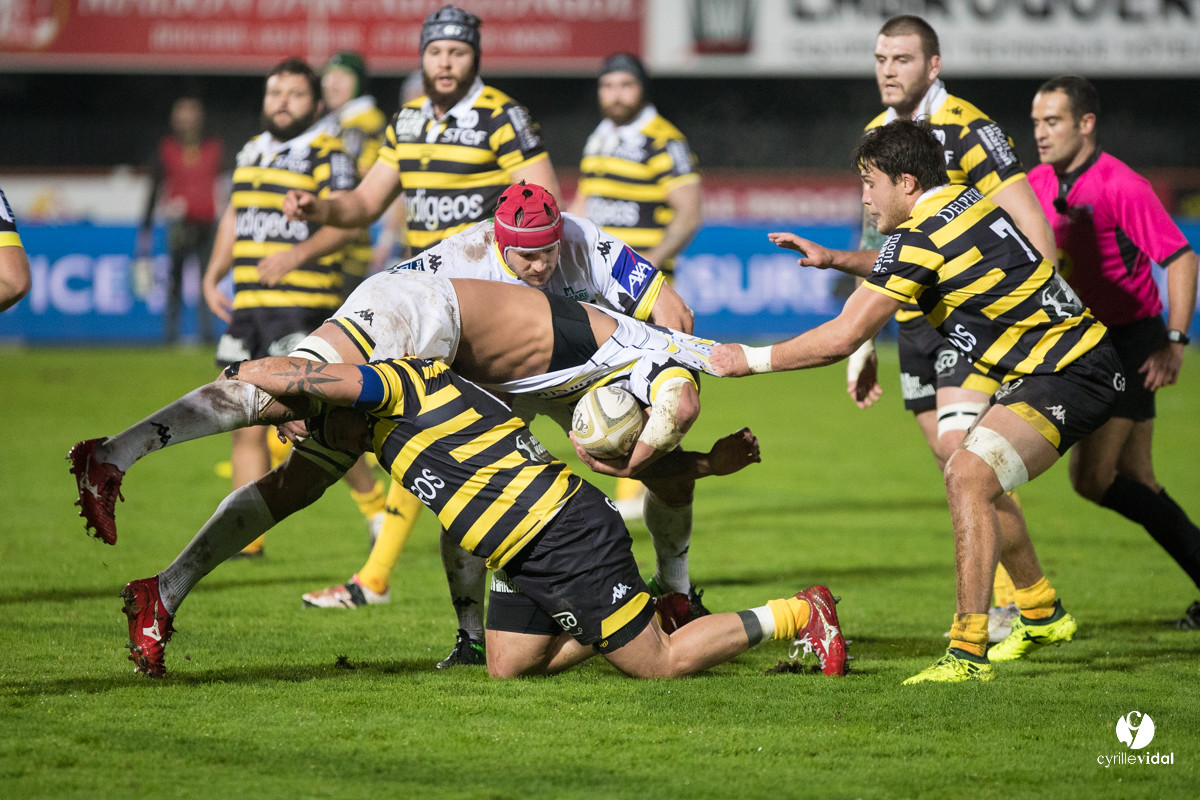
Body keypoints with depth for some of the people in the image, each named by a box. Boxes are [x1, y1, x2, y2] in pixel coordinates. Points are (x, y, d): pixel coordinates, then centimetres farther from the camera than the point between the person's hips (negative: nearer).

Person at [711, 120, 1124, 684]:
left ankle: (969, 650, -28)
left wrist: (751, 359, -7)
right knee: (977, 480, 22)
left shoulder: (921, 235, -17)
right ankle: (1042, 614, 37)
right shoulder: (964, 201, 10)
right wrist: (835, 259, 27)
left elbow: (842, 338, -16)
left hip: (1069, 378, -11)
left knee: (969, 475, -24)